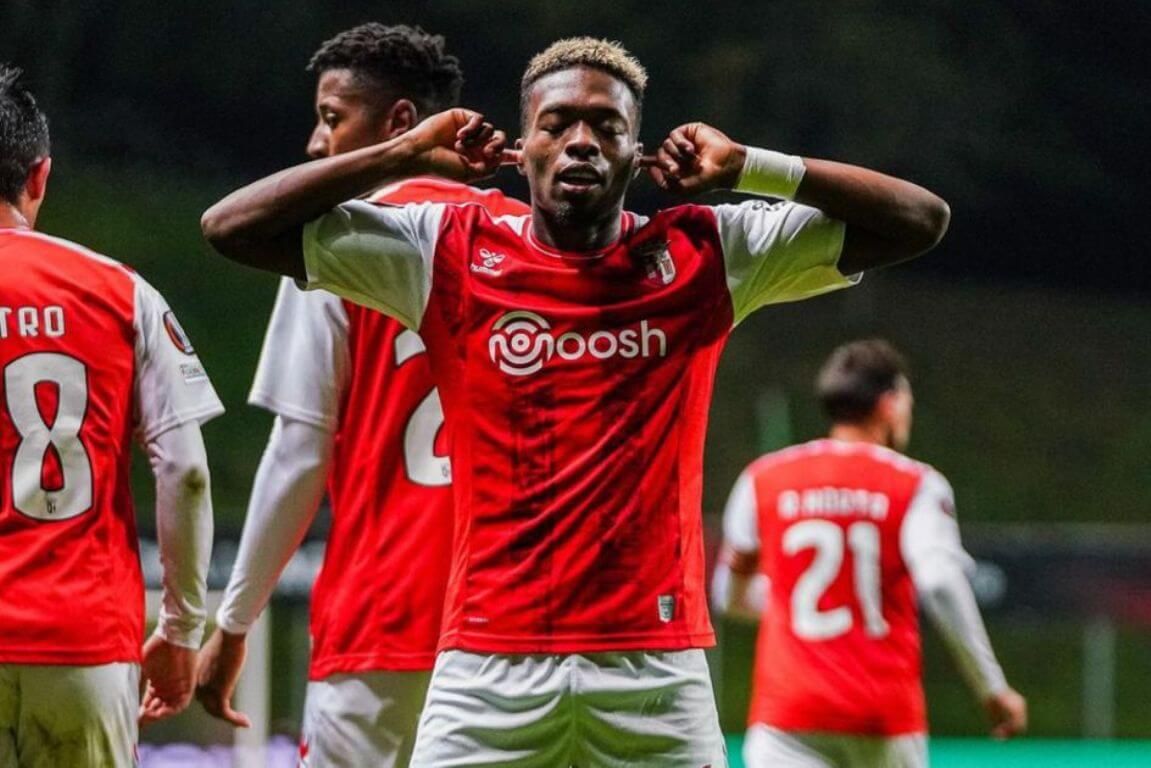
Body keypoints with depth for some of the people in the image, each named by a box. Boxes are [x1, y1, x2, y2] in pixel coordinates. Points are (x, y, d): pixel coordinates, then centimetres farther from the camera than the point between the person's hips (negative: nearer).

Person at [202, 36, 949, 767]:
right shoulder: (452, 254, 6)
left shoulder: (704, 258, 7)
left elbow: (919, 220, 6)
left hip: (656, 663, 0)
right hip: (488, 663, 0)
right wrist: (405, 155, 2)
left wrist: (746, 167, 2)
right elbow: (233, 227, 4)